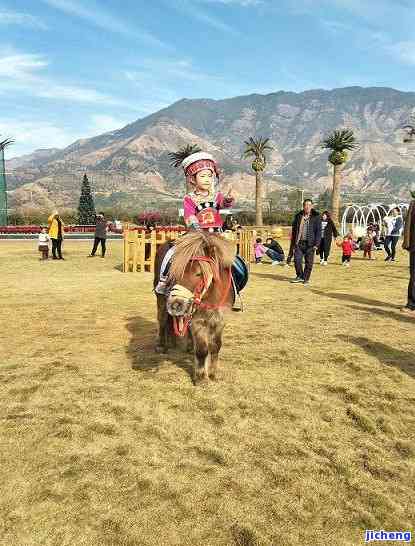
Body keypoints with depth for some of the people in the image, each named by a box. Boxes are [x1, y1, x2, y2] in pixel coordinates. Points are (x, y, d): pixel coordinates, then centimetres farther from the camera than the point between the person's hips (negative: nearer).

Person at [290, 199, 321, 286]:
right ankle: (300, 276, 17)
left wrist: (316, 244, -9)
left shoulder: (316, 217, 0)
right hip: (299, 243, 2)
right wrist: (293, 243, 10)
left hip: (309, 244, -2)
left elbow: (318, 231, -2)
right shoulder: (298, 216, 10)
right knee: (297, 260, -3)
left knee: (309, 263, 2)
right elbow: (294, 230, 14)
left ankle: (306, 279, 17)